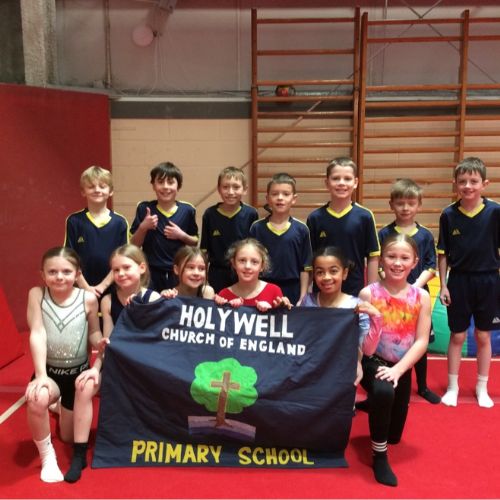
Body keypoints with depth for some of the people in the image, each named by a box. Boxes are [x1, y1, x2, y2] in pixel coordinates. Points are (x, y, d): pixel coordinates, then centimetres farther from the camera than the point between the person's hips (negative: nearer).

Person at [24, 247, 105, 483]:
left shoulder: (88, 299, -13)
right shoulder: (37, 294, -13)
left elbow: (95, 334, -5)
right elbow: (37, 333, -19)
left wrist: (101, 343, -30)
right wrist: (41, 375, -27)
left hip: (79, 372, 1)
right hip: (49, 370, -1)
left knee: (69, 437, 14)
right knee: (37, 399, -37)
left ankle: (63, 410, 53)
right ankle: (47, 456, -8)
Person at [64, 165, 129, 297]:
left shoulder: (120, 222, -1)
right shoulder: (74, 221, -2)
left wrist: (103, 285, -9)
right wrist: (86, 287, -9)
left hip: (111, 288, 1)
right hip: (81, 289, 0)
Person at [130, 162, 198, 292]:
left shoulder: (187, 210, 0)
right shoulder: (144, 209, -1)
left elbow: (195, 242, 9)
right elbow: (134, 245, 2)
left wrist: (182, 235, -10)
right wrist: (143, 227, -15)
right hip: (151, 274, -1)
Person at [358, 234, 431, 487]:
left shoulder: (421, 297, -8)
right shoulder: (368, 293, -14)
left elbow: (421, 342, -10)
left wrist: (397, 370, -21)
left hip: (401, 368, 3)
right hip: (373, 362, -3)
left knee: (395, 435, 15)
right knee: (383, 391, -38)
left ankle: (374, 405, 50)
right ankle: (379, 456, -15)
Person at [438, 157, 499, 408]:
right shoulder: (448, 215, -6)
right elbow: (443, 254, 1)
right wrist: (443, 285, -1)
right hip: (459, 281, 0)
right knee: (457, 336, 10)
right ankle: (452, 387, 25)